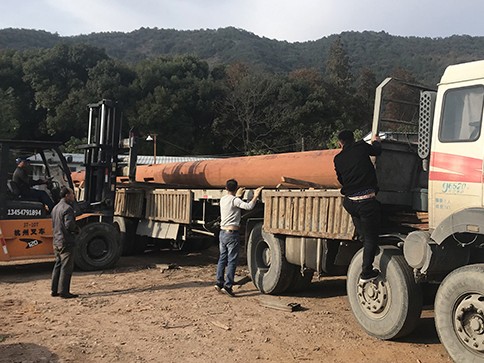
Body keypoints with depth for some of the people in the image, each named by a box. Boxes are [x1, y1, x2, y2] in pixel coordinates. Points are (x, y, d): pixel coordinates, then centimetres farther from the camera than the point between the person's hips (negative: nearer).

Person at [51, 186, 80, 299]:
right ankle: (63, 292, -1)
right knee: (66, 267, -4)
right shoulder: (67, 208, -16)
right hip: (66, 242, -9)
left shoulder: (55, 208, 15)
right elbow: (69, 225, -26)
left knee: (58, 265, 16)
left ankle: (54, 290, 21)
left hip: (56, 242, 9)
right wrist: (76, 229, -6)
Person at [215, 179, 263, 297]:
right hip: (232, 234, -8)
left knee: (222, 258, 15)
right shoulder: (235, 200, -12)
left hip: (222, 232, 8)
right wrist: (255, 196, -13)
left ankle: (219, 282, 17)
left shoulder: (222, 199, 11)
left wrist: (237, 195, 41)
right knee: (232, 261, -4)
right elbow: (248, 206, -25)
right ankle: (227, 286, -7)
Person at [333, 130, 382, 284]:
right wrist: (376, 141, 42)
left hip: (349, 202, 4)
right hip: (367, 201, -4)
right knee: (370, 238, 6)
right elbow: (377, 150, 20)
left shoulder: (338, 159, 11)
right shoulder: (361, 147, 2)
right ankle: (366, 273, 9)